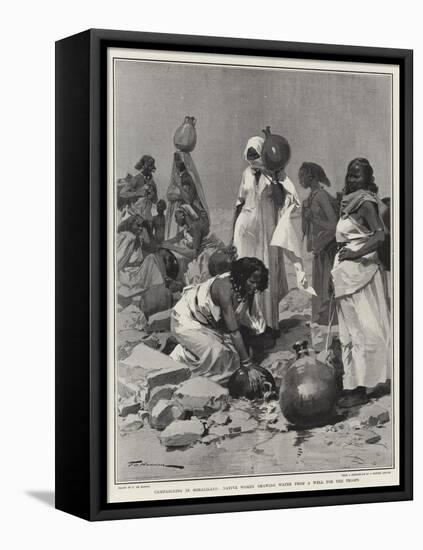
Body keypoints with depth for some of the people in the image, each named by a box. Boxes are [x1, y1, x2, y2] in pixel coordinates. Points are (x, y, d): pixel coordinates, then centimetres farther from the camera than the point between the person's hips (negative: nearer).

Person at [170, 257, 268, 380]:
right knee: (216, 353, -26)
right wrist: (248, 366, -37)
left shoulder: (246, 289, -13)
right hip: (186, 320, -8)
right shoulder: (225, 288, -36)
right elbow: (234, 332, -37)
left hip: (209, 322, 8)